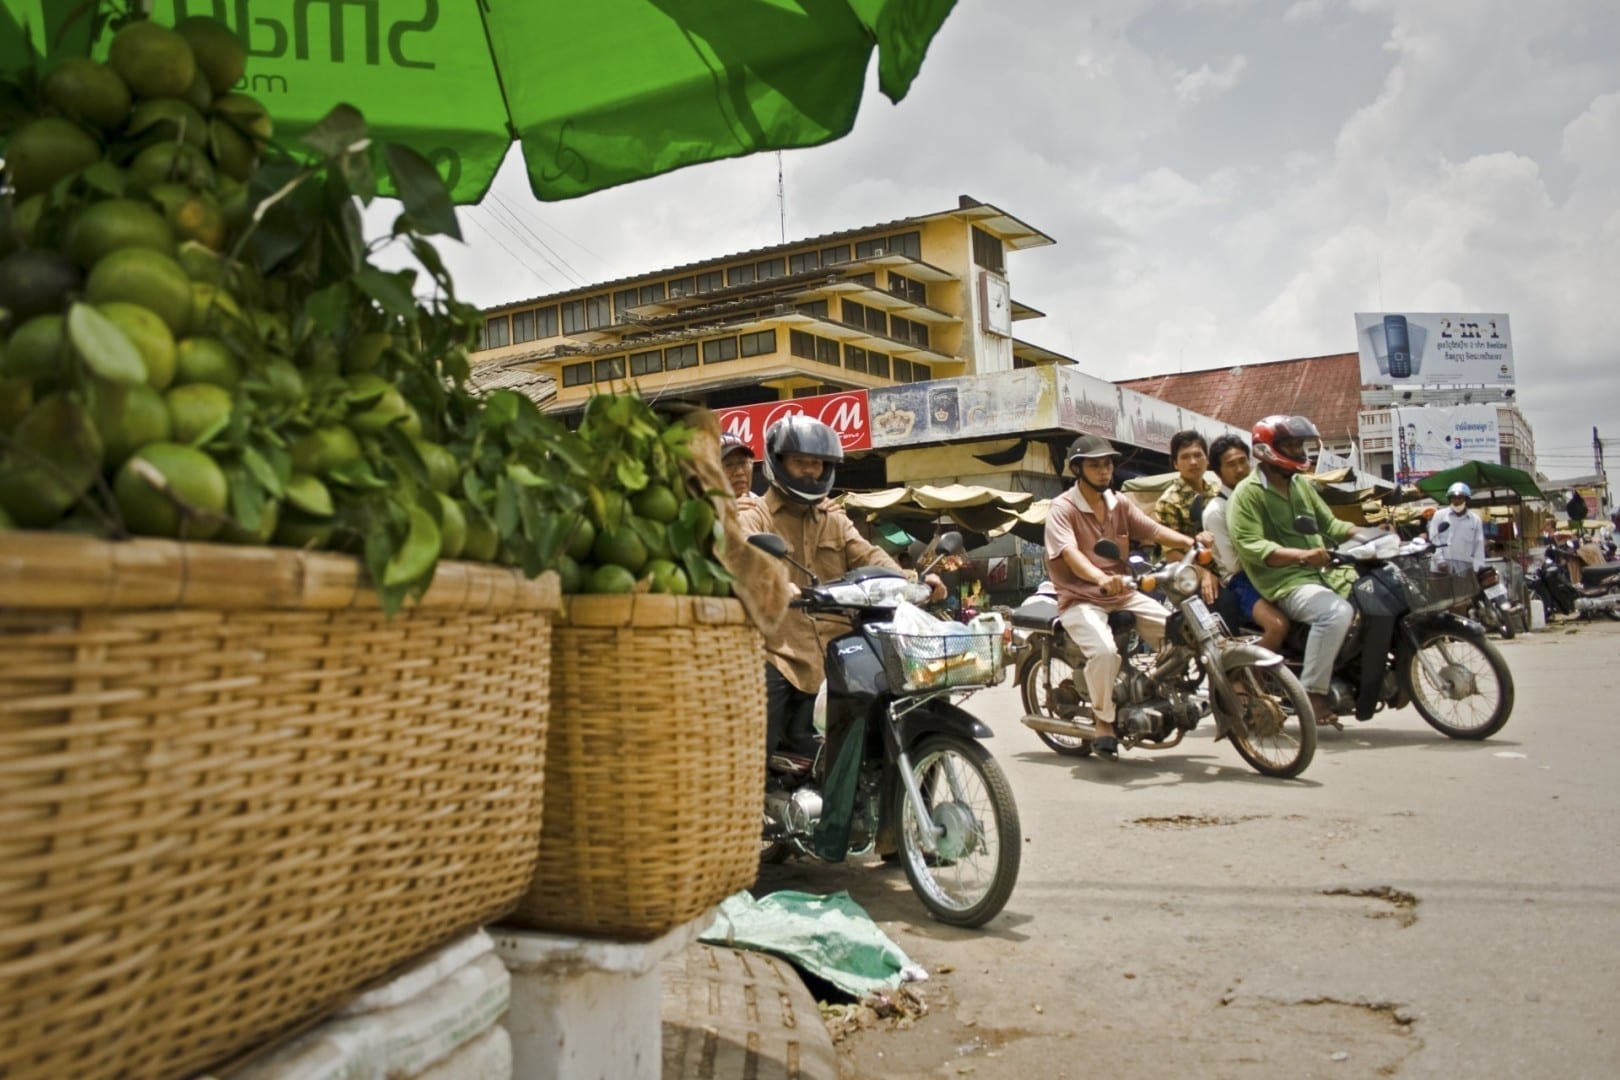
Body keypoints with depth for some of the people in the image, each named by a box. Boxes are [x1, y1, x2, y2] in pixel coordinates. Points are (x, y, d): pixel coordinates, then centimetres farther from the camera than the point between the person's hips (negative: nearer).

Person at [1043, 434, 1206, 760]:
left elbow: (1156, 531, -2)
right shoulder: (1061, 508, -9)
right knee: (1104, 649, -33)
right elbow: (1070, 554, -26)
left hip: (1123, 594, 6)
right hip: (1080, 599, -6)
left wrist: (1191, 543, -22)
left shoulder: (1120, 504, 11)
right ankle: (1103, 719, -10)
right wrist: (1101, 579, -45)